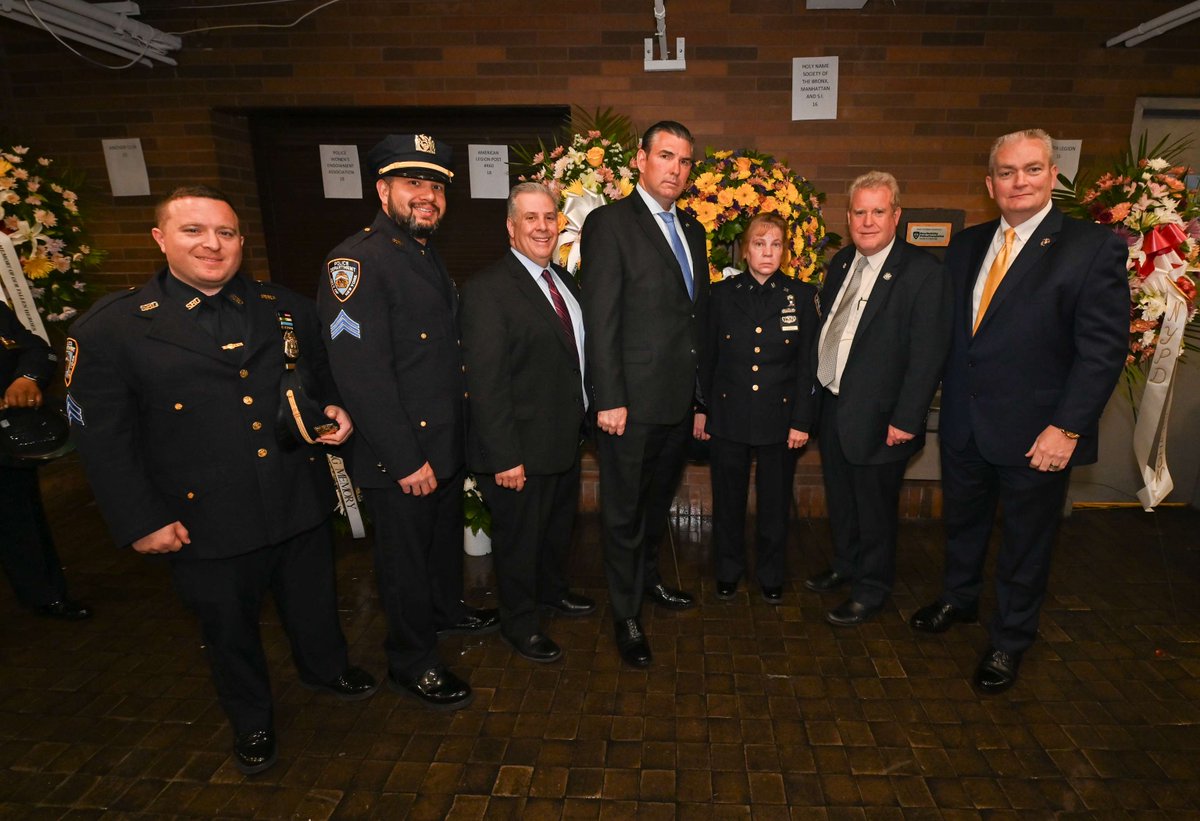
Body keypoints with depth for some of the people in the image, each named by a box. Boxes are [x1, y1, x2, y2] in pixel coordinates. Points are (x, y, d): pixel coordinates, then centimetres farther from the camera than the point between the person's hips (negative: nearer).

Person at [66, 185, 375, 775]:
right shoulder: (108, 329, -9)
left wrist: (333, 411, -7)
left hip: (301, 506, 3)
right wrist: (140, 521, -9)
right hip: (208, 526, -2)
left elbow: (322, 379, 14)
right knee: (229, 630, 18)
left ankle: (325, 669, 53)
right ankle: (251, 720, 45)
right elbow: (102, 437, -7)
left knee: (313, 601, 23)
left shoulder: (288, 309, 1)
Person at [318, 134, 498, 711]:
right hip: (400, 459, -8)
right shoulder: (356, 262, -20)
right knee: (406, 556, 10)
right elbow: (360, 375, -25)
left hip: (447, 444, 9)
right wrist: (407, 461, -23)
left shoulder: (428, 257, 10)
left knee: (446, 534, 26)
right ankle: (411, 663, 31)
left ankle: (447, 609, 51)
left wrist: (459, 438, 12)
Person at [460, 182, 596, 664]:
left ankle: (552, 591, 50)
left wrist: (582, 422, 7)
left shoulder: (565, 281, 8)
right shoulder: (488, 289, -17)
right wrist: (505, 457, -23)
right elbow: (485, 382, -22)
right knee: (519, 539, 12)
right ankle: (519, 624, 34)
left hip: (565, 441, 8)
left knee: (559, 525, 25)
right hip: (521, 451, -8)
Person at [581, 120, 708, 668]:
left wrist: (702, 392, 14)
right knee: (625, 512, 6)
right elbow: (600, 320, -14)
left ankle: (647, 578, 43)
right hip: (632, 400, -7)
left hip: (680, 399, 7)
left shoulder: (691, 229, 14)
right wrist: (609, 399, -18)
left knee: (658, 500, 22)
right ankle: (626, 615, 23)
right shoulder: (610, 222, -8)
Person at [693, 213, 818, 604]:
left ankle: (771, 575, 30)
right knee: (728, 499, 11)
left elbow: (807, 363, -1)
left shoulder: (802, 295, 0)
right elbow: (707, 356, 5)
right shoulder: (722, 293, 1)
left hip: (780, 417, 0)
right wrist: (701, 408, 4)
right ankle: (728, 571, 31)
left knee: (775, 502, 10)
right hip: (728, 414, 1)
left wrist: (802, 420, -4)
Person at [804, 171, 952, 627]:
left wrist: (906, 419, -18)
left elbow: (928, 353, -16)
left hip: (878, 417, -6)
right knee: (840, 499, 20)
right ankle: (845, 566, 41)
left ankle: (871, 589, 28)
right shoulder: (841, 263, 8)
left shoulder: (922, 271, -13)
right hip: (831, 404, 6)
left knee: (874, 508, 8)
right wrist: (815, 393, 8)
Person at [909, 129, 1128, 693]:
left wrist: (1067, 427, -18)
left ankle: (1009, 642, 32)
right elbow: (947, 330, 6)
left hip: (1036, 433, -4)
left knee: (1026, 541, 12)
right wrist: (935, 397, 0)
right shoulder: (966, 246, 7)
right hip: (964, 425, 5)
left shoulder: (1093, 247, -9)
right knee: (962, 523, 21)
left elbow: (1103, 347, -13)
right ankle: (958, 600, 46)